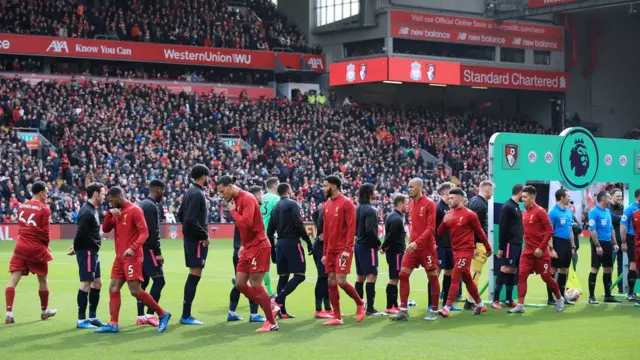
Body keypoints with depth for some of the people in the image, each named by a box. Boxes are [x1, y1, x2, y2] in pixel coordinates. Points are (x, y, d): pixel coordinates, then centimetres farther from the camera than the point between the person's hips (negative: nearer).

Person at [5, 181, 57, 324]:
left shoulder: (21, 206, 7)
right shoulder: (44, 209, -9)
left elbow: (20, 225, 12)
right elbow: (45, 231, -9)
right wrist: (46, 245, 9)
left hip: (21, 246, 4)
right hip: (36, 248, -4)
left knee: (13, 279, -3)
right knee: (43, 280, 16)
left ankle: (9, 313, -16)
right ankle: (45, 311, 30)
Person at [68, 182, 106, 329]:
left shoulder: (93, 210, 15)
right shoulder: (87, 212, -17)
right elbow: (81, 232, -20)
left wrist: (76, 247, 9)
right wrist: (76, 248, -6)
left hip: (93, 253, 10)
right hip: (87, 252, -10)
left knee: (97, 283, 13)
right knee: (86, 284, -7)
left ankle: (92, 317, 19)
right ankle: (81, 320, -2)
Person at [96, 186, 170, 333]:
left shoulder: (135, 210, -10)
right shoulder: (117, 212, 15)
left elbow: (144, 232, -17)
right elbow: (105, 229, 13)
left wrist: (133, 248, -31)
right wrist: (109, 213, -3)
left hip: (132, 257, -8)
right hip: (119, 258, 8)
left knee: (135, 291, -11)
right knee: (113, 289, 2)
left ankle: (163, 314, 0)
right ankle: (113, 324, 3)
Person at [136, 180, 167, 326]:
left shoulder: (143, 204, 17)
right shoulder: (151, 206, -14)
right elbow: (152, 232, -21)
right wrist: (158, 252, -19)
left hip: (141, 248, 10)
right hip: (148, 249, -10)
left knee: (143, 282, 11)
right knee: (159, 280, -10)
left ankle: (140, 317, 11)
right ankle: (150, 314, -15)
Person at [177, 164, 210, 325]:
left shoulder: (189, 192, 13)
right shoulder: (198, 194, -16)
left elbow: (180, 214, 19)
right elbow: (191, 220, -24)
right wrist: (204, 235, -15)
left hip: (190, 237, 10)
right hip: (197, 239, -10)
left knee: (193, 275, 14)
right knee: (195, 275, -7)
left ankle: (186, 314, 17)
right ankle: (186, 316, -5)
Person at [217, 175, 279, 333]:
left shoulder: (247, 199, -16)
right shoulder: (236, 200, 12)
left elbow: (246, 223, -28)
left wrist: (233, 211, -14)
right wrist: (243, 246, 12)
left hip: (258, 247, -9)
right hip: (248, 248, 9)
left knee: (255, 285, -6)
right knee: (240, 284, 8)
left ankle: (271, 323, 4)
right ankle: (271, 308, 19)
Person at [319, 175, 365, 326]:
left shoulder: (346, 203, -8)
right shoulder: (326, 205, 13)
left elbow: (351, 227, -13)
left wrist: (347, 249, -19)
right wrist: (325, 252, 14)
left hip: (343, 249, -7)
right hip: (330, 250, 7)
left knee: (341, 281, -13)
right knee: (331, 282, 3)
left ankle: (360, 304, 11)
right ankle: (337, 317, 7)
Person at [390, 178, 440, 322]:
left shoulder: (429, 204, -11)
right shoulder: (411, 204, 10)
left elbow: (431, 228, -16)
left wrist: (417, 242, -23)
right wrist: (411, 241, 9)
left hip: (427, 247, -6)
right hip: (413, 246, 7)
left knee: (432, 277, 3)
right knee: (403, 275, -2)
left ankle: (434, 311, 12)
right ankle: (403, 310, 1)